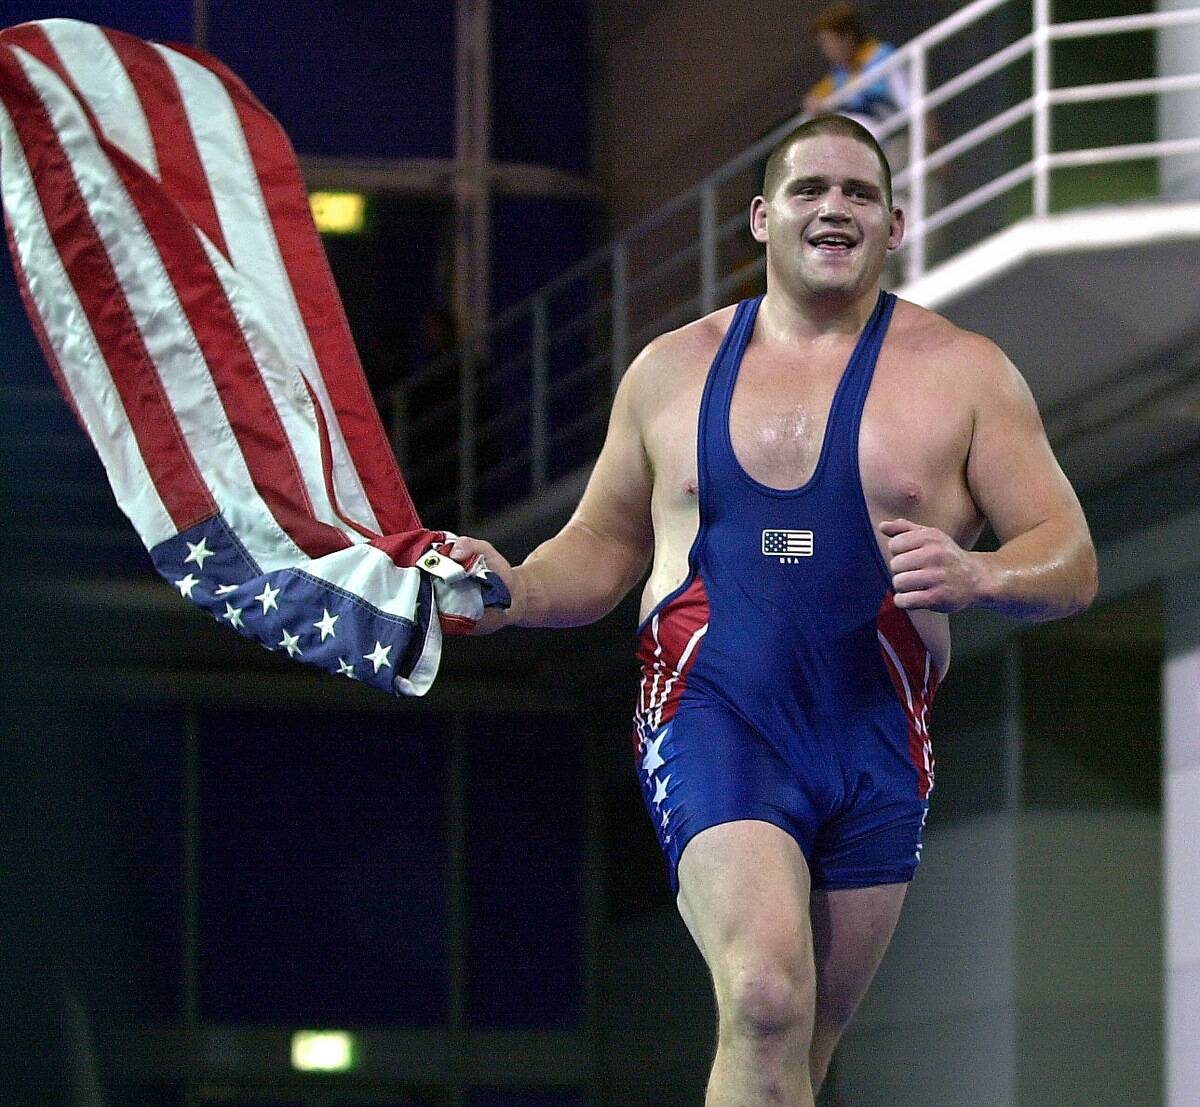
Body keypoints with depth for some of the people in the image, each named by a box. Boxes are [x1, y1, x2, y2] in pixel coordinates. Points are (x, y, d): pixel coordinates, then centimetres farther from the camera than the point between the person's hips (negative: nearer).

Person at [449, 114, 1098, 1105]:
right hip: (714, 719, -1)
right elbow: (602, 548, 20)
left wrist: (974, 576, -20)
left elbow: (1070, 561, 2)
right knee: (765, 1000, -26)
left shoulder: (963, 374, 6)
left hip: (879, 748, 1)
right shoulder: (671, 370, 11)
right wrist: (515, 594, -2)